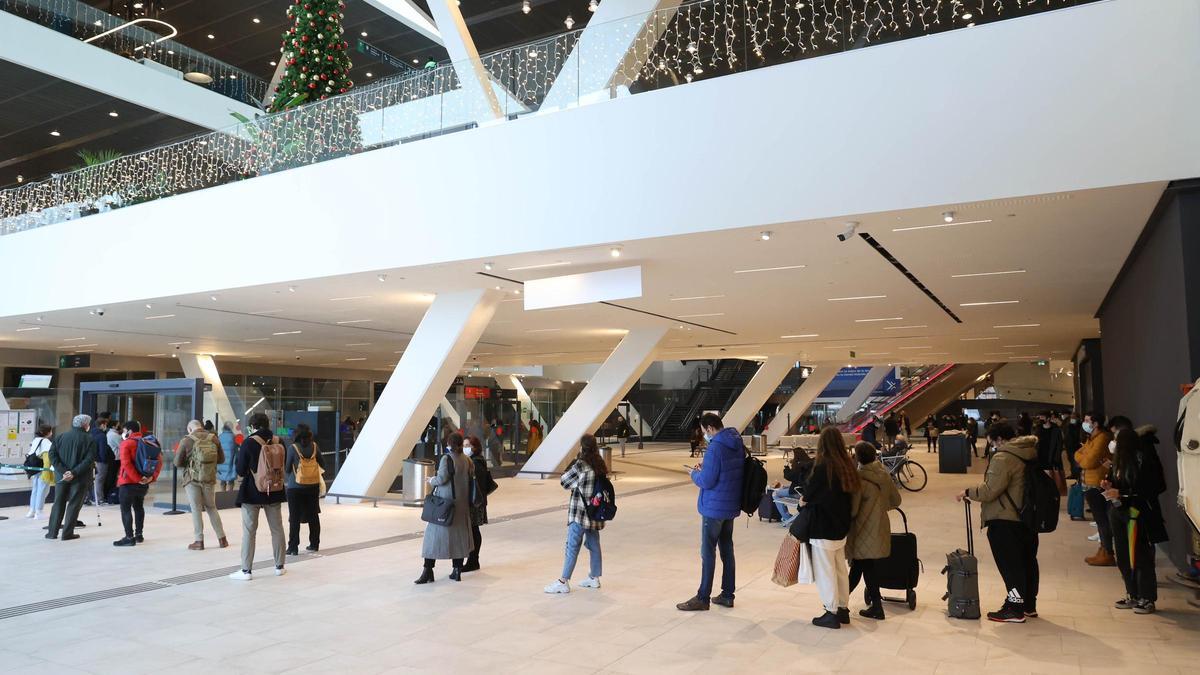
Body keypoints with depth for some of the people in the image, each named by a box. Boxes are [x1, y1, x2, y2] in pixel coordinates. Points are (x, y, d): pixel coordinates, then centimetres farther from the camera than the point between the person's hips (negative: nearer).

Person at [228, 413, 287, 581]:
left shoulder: (249, 442, -12)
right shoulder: (278, 441, -1)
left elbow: (241, 471, -9)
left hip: (252, 491, -4)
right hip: (274, 491, 4)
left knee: (249, 531, 3)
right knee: (277, 529, 12)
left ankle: (246, 570, 4)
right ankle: (279, 566, 20)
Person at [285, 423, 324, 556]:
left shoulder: (293, 448, -11)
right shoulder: (314, 446, -4)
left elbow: (287, 469, -4)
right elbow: (322, 465, 4)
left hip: (295, 487, -3)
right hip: (313, 486, 3)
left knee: (294, 518, 4)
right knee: (313, 516, 13)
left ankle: (293, 547, 5)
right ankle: (314, 544, 20)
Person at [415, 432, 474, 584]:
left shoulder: (447, 459, -13)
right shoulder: (467, 460, 4)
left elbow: (441, 479, -17)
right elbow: (470, 479, 7)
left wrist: (431, 479, 2)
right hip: (461, 503, 6)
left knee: (435, 534, 0)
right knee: (458, 534, 13)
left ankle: (428, 572, 0)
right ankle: (457, 571, 17)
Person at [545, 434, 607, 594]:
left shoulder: (580, 464, -15)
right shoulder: (600, 464, 5)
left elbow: (564, 482, -7)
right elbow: (600, 487, 11)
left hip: (580, 512, -7)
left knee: (572, 547, -2)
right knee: (594, 545, 15)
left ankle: (564, 582, 2)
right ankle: (594, 578, 25)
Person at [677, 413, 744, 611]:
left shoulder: (715, 448, -21)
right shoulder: (737, 445, 7)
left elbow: (707, 481, -21)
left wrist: (695, 474, -2)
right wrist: (705, 468, 10)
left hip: (714, 508, -8)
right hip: (731, 506, 8)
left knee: (708, 552, 0)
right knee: (727, 550, 15)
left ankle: (702, 598, 8)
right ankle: (727, 595, 22)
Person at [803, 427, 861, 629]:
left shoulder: (823, 467, -22)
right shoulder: (847, 466, -1)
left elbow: (808, 495, -15)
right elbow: (850, 494, 9)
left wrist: (805, 501, 8)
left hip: (823, 529, -7)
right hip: (841, 527, 7)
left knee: (825, 572, 4)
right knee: (840, 569, 19)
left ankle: (831, 613, 11)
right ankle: (843, 608, 28)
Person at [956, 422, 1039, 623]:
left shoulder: (1003, 458, -19)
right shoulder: (1031, 454, 9)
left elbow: (990, 490, -23)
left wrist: (967, 493, -8)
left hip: (1005, 520, -9)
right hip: (1028, 517, 9)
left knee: (1010, 563, -1)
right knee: (1027, 560, 17)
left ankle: (1015, 609, 4)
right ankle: (1029, 605, 29)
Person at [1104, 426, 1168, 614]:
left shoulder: (1142, 459, -17)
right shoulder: (1121, 459, 6)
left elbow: (1148, 490, -19)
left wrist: (1121, 494, -20)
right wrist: (1109, 486, -2)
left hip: (1137, 515, -8)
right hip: (1120, 513, 8)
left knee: (1140, 557, 1)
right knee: (1123, 557, 13)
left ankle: (1147, 600, 14)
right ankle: (1133, 595, 26)